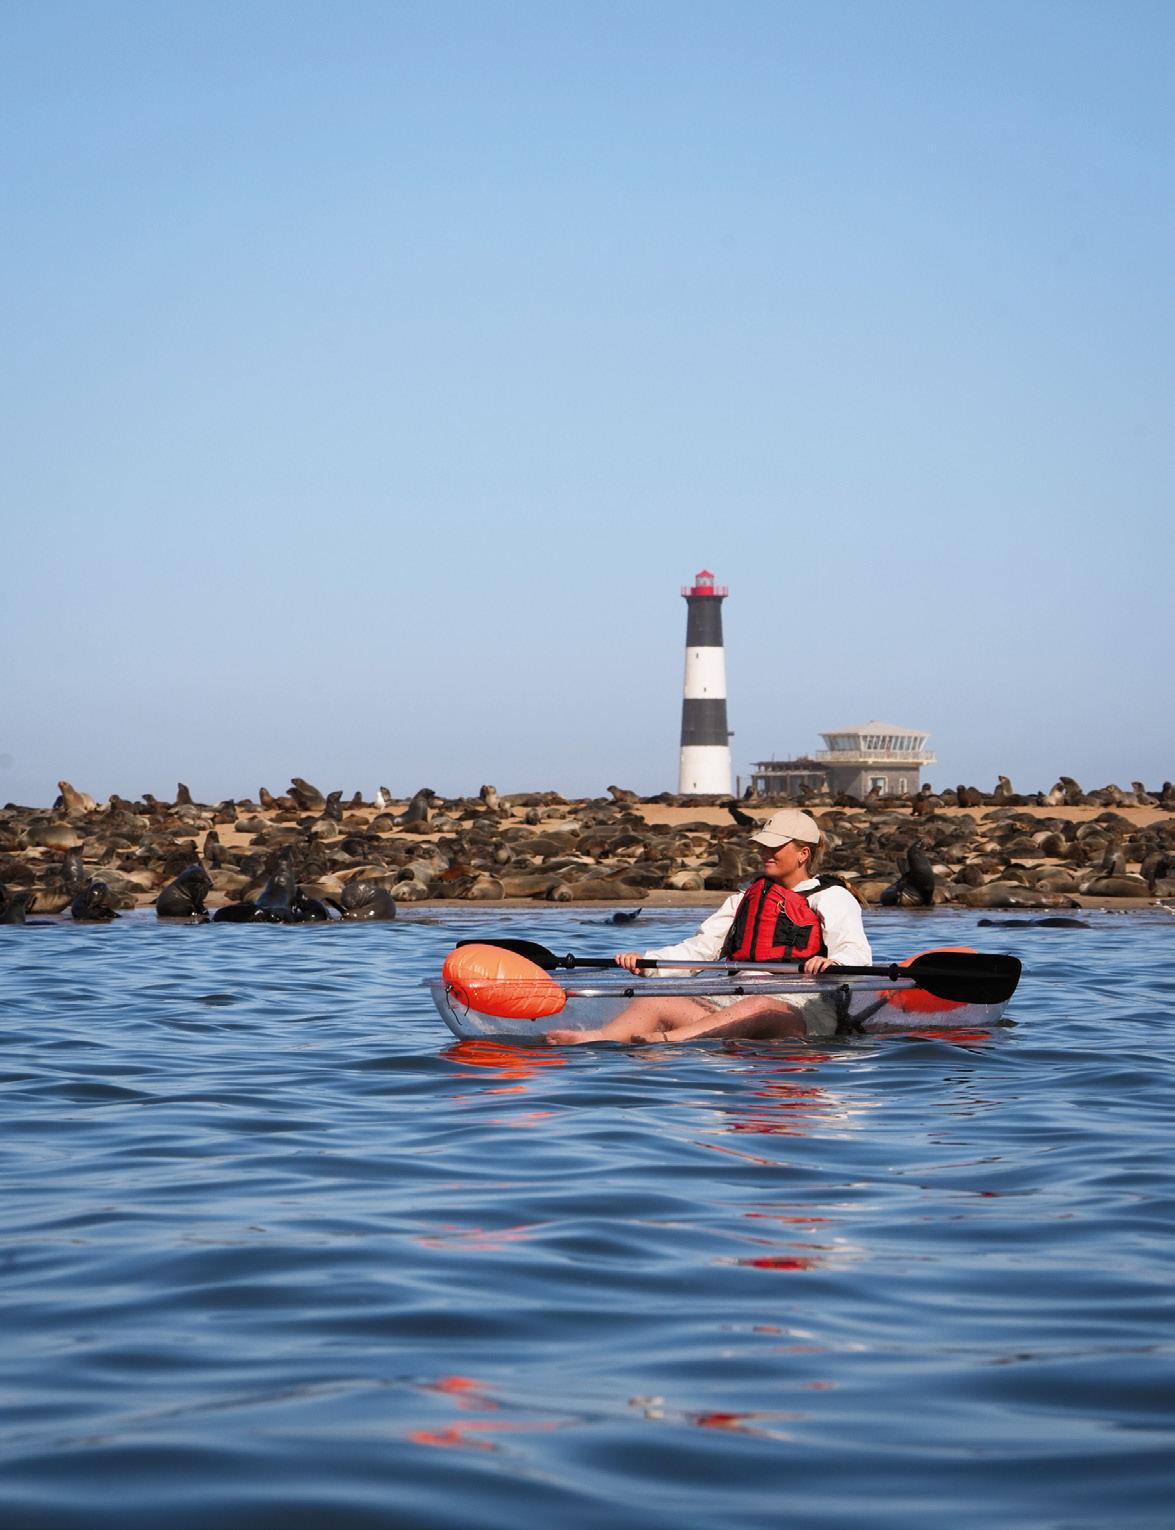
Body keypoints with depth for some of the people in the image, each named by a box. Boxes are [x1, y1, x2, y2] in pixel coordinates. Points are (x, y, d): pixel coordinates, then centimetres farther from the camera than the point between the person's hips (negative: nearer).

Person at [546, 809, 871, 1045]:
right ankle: (597, 1041, -49)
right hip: (731, 1001, 6)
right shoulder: (745, 899, 27)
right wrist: (645, 960, 2)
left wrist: (832, 963, -34)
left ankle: (668, 1040, -64)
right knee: (654, 1001, -19)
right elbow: (701, 947, 20)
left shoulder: (833, 898, 9)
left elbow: (857, 953, -8)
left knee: (759, 1008, -42)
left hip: (800, 1010, -6)